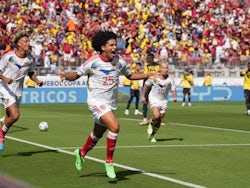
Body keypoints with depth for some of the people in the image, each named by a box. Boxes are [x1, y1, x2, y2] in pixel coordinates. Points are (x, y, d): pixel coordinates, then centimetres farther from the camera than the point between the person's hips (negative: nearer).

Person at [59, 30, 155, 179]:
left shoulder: (120, 62, -2)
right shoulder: (93, 62, -13)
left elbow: (130, 75, 15)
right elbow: (76, 75, -3)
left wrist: (147, 75, 2)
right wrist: (66, 76, -24)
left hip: (111, 103, 5)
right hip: (96, 101, -5)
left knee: (97, 134, 19)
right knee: (115, 126, -25)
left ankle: (81, 153, 48)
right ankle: (109, 162, -9)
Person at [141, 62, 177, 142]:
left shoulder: (170, 80, -7)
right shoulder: (154, 77, -10)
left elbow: (173, 90, 1)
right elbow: (146, 85, 4)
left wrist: (174, 97, -19)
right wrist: (143, 96, 5)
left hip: (163, 100, 3)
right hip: (154, 99, -3)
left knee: (159, 122, 6)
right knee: (156, 116, -27)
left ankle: (151, 136, 25)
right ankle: (151, 124, 6)